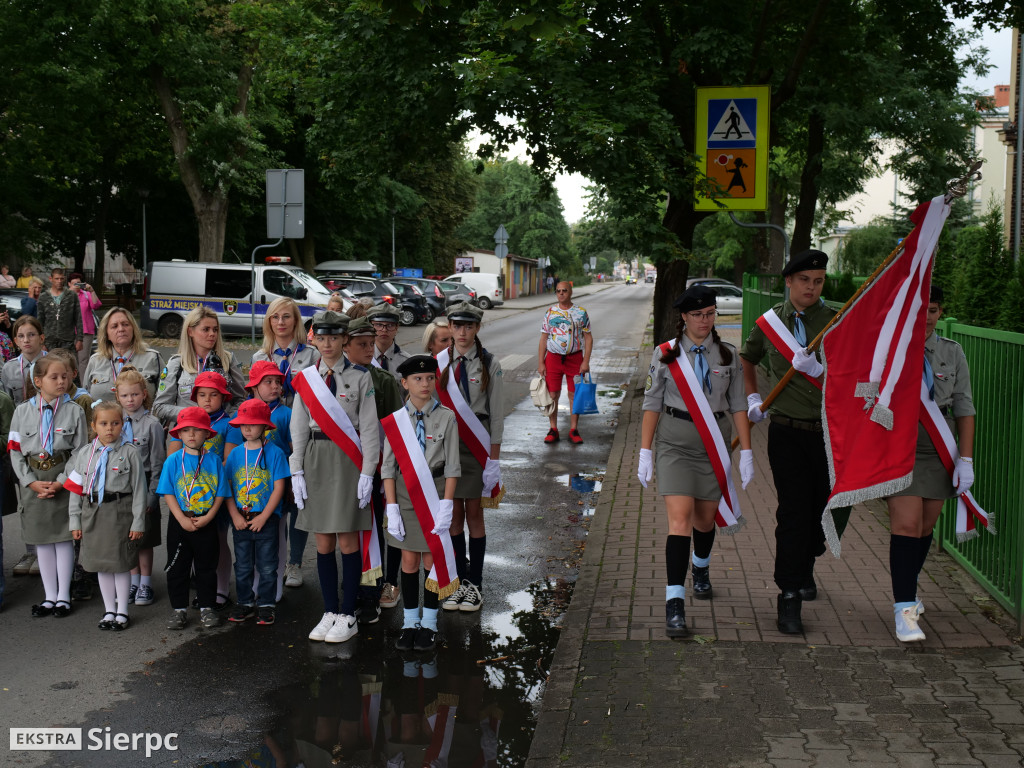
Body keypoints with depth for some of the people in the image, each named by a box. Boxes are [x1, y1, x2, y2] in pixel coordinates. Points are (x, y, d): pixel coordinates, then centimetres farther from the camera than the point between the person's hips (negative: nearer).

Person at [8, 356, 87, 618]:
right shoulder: (23, 411, 4)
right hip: (33, 483, 2)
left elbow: (80, 453, -3)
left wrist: (61, 482, -13)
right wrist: (32, 482, -9)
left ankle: (63, 596, 13)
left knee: (63, 537, 2)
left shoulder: (74, 411, -1)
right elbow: (15, 451, 2)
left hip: (64, 481, -2)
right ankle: (50, 596, 19)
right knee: (41, 539, 9)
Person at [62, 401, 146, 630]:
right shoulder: (84, 453, 5)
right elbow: (75, 488, 8)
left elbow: (139, 488, -5)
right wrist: (75, 521, 5)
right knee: (101, 564, 12)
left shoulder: (129, 453, -4)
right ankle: (109, 610, 24)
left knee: (121, 563, 4)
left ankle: (122, 611, 17)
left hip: (120, 512, -4)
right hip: (92, 513, 4)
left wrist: (138, 521, -7)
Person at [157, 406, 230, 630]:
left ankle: (206, 608, 20)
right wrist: (183, 519, -13)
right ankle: (179, 610, 17)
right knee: (177, 568, 6)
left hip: (206, 524, 0)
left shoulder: (214, 461, -1)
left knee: (206, 568, 9)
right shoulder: (173, 461, -2)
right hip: (179, 523, 0)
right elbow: (168, 493, -5)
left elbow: (221, 494, -1)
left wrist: (207, 517, -12)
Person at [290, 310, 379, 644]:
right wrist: (297, 472, 4)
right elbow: (298, 428, 10)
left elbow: (369, 428, -4)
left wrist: (367, 473, -9)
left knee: (347, 541, -1)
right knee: (323, 542, 7)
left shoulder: (360, 377, -2)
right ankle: (330, 612, 17)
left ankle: (348, 616, 8)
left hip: (348, 461, -4)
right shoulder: (306, 378, 8)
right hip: (316, 460, 4)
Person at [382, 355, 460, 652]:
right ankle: (410, 623, 18)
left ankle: (429, 624, 18)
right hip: (404, 491, 1)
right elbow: (388, 466, -1)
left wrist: (446, 505, -12)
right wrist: (392, 508, -7)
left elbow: (452, 466, -5)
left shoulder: (446, 417, -5)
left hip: (436, 491, -1)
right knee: (409, 560, 7)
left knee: (431, 560, 6)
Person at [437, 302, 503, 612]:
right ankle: (458, 581, 16)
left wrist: (494, 458, -6)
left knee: (474, 511, 2)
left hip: (477, 443, -2)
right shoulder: (439, 363, 4)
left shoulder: (489, 364, -2)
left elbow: (496, 413, -2)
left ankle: (474, 583, 12)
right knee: (453, 512, 6)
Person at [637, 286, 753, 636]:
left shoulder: (727, 355, 5)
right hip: (674, 443, -2)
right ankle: (674, 603, -16)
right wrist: (645, 453, -3)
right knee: (680, 519, -14)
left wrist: (746, 452, 1)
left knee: (705, 519, 14)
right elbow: (652, 404, 1)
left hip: (714, 443, 2)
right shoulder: (665, 354, 0)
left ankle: (701, 568, 47)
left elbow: (738, 405, 6)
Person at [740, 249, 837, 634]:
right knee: (793, 513, -7)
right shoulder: (770, 321, 5)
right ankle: (789, 596, -2)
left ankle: (804, 566, 40)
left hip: (829, 429, 0)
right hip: (787, 432, 0)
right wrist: (752, 398, 12)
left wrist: (816, 369, -25)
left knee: (824, 509, 10)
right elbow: (747, 360, 24)